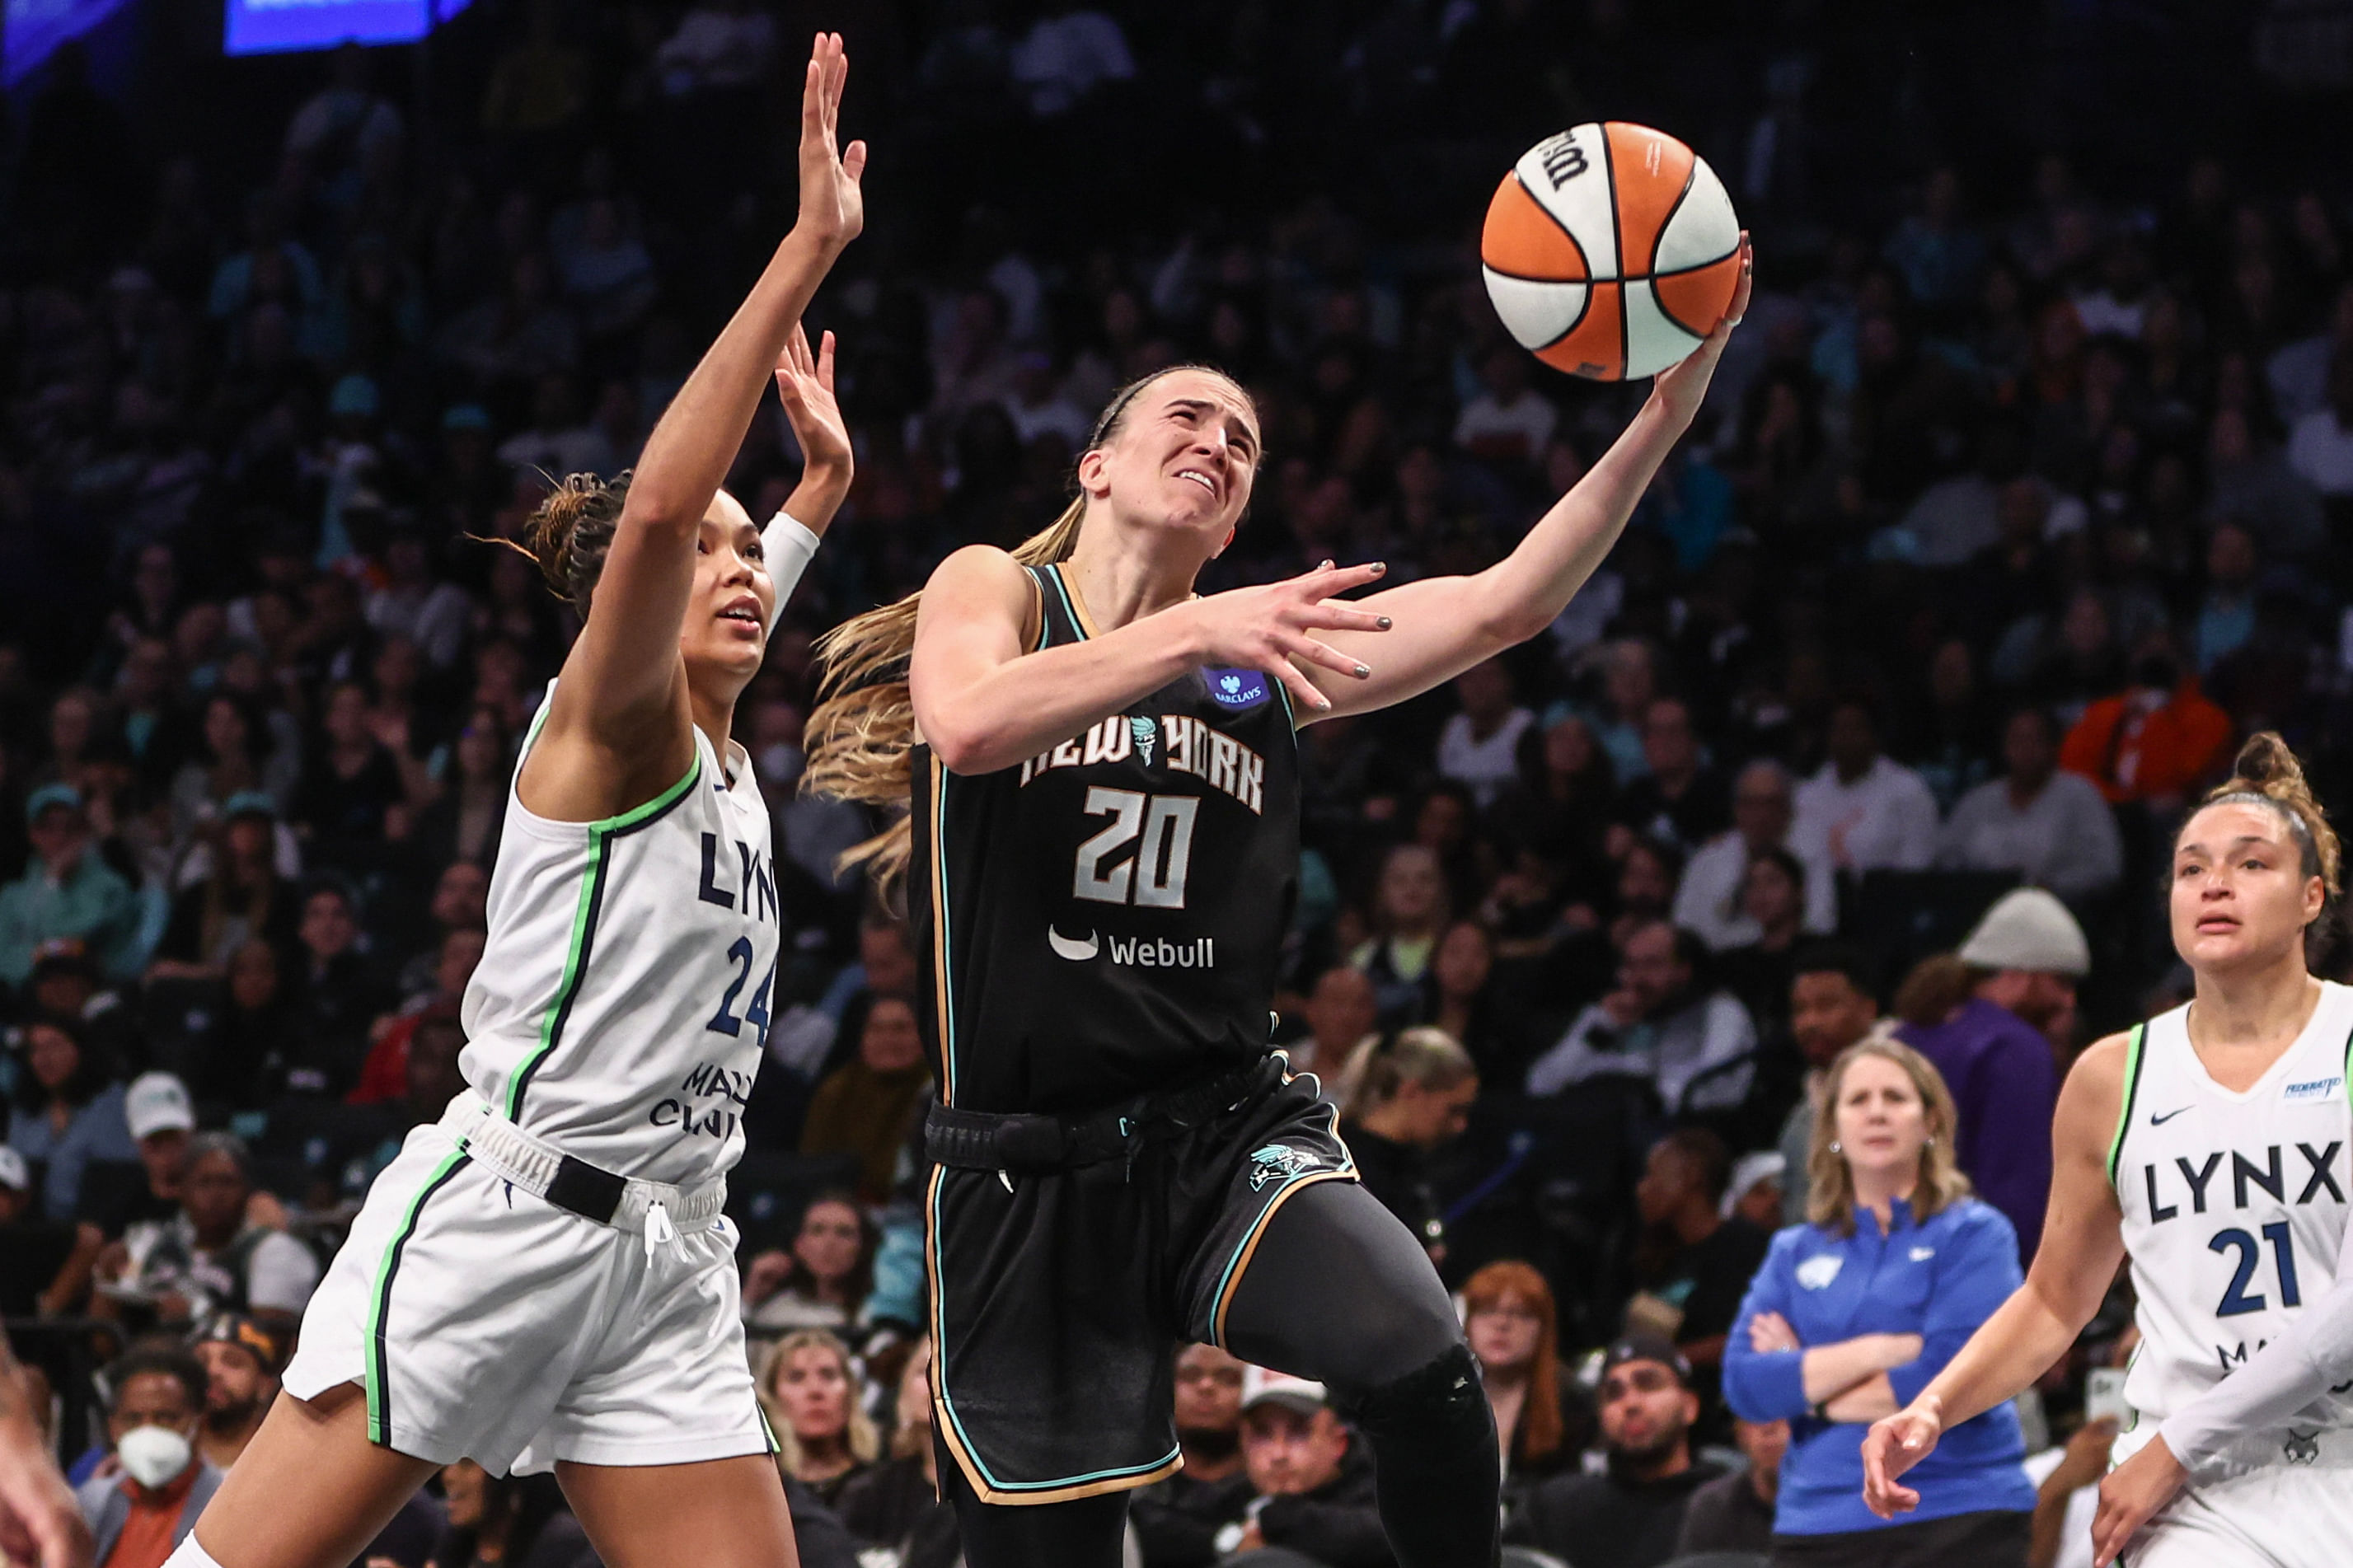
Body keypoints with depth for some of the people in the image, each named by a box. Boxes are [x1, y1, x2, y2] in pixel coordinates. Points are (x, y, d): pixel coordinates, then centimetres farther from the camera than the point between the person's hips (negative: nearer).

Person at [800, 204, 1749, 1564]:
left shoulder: (1270, 653, 12)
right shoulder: (996, 588, 5)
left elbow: (1508, 604, 0)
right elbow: (965, 723, -19)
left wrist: (1673, 398, -11)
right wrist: (1193, 633, -27)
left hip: (1231, 1132, 2)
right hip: (1032, 1163, -2)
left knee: (1422, 1365, -28)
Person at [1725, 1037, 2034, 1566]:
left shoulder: (1973, 1234, 2)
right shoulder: (1795, 1254, 15)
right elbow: (1744, 1383, 1)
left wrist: (1808, 1387, -2)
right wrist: (1881, 1350, -10)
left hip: (1957, 1521, -4)